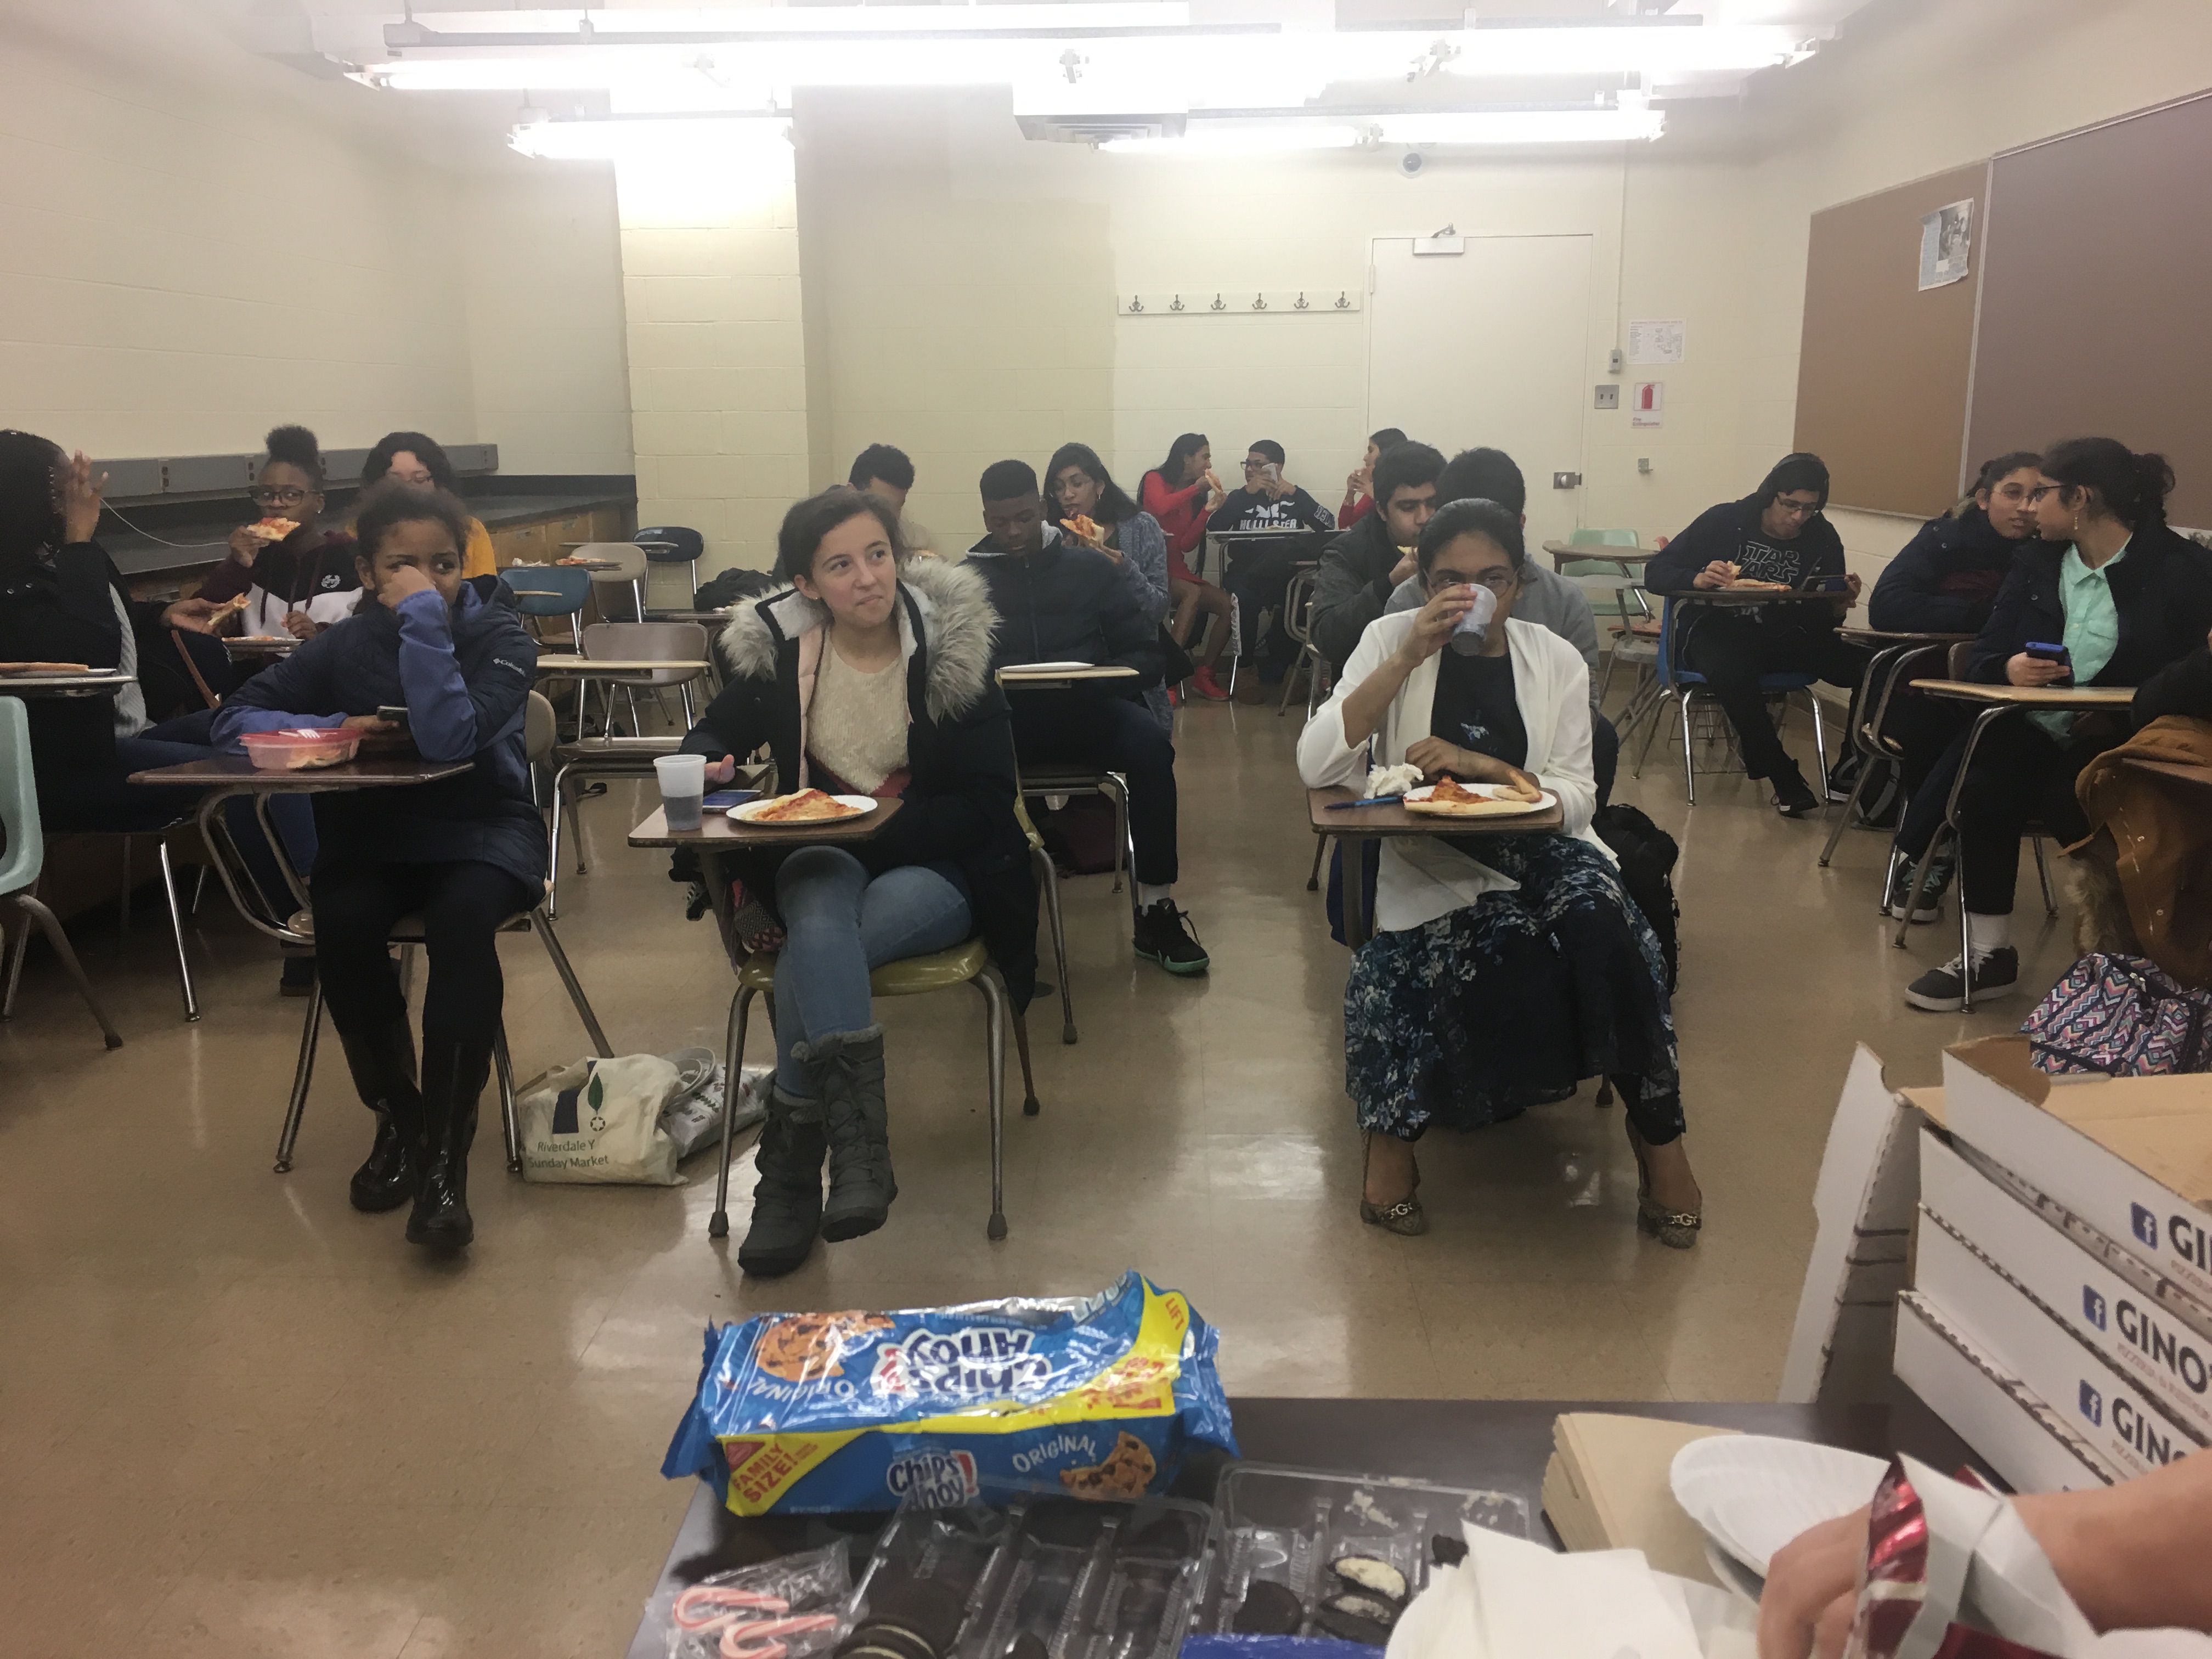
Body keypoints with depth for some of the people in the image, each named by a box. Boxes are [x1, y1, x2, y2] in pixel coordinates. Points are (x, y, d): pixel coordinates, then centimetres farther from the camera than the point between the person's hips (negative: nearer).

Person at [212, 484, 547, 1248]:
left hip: (481, 826, -3)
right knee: (342, 923, -29)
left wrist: (426, 619, -26)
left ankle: (446, 1154, -27)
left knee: (463, 918, -36)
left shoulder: (501, 637, -9)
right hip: (372, 830, 3)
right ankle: (397, 1114, -3)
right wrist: (332, 729, -17)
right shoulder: (345, 644, 1)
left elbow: (448, 739, -26)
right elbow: (235, 717, 1)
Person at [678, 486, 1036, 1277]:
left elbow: (988, 801, -11)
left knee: (816, 946, -33)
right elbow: (715, 734, 16)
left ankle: (790, 1172, -25)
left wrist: (875, 828, -21)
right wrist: (704, 762, -9)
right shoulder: (778, 646, -1)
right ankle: (859, 1134, -43)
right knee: (823, 903, -37)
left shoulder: (954, 644, -9)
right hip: (820, 860, 2)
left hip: (932, 869, -2)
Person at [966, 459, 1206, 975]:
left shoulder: (1089, 566, 11)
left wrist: (1095, 679, -15)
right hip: (1002, 718, 0)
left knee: (1150, 744, -31)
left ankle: (1156, 910, -22)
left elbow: (1147, 656, 5)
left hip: (1087, 710, 1)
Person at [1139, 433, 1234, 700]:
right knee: (1193, 592, -34)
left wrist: (1207, 510, -3)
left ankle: (1203, 675, -5)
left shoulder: (1195, 494, 15)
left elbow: (1186, 544, 6)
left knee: (1228, 606, -14)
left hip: (1177, 570, 7)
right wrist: (1196, 488, -13)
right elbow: (1160, 506, -25)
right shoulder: (1155, 480, 0)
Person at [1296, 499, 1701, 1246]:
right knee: (1507, 940, -33)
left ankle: (1657, 1128, -11)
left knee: (1600, 912, -29)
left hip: (1536, 847, 3)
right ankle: (1393, 1127, -14)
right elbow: (1316, 766, -12)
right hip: (1425, 858, -2)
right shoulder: (1391, 638, 1)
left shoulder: (1556, 661, 6)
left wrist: (1480, 764, -18)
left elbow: (1576, 797, 0)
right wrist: (1409, 657, -19)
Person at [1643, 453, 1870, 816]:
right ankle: (1785, 779, -24)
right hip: (1717, 632, -3)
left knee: (1868, 666, -23)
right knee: (1731, 670, -40)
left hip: (1782, 637, 3)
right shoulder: (1724, 521, -5)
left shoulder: (1823, 538, 3)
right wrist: (1698, 579, -26)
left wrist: (1841, 605, -18)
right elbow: (1656, 573, -6)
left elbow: (1825, 620, 6)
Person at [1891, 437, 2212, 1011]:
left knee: (2065, 801, -34)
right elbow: (1981, 656, 6)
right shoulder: (2037, 563, 12)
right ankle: (1987, 953, -13)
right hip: (2033, 731, 4)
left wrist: (2122, 716, -25)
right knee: (1983, 786, -27)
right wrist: (2009, 669, -18)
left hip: (2122, 746, -4)